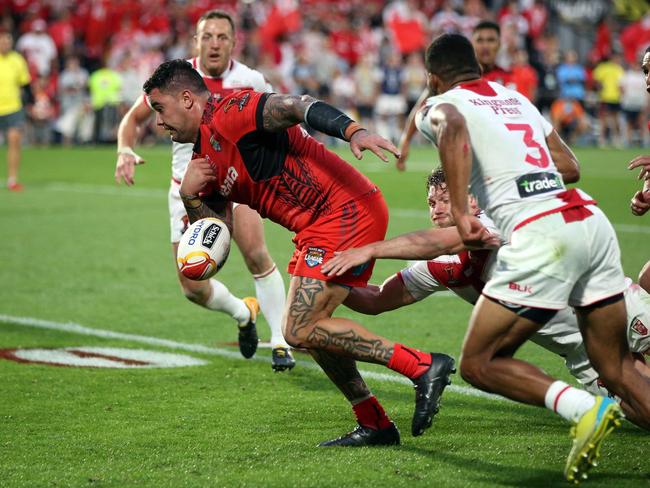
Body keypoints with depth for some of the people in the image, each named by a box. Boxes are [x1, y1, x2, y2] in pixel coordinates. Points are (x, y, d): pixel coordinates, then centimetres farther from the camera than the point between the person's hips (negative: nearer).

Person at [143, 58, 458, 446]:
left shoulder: (230, 114, -9)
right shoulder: (205, 163, 19)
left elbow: (298, 107, -24)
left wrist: (354, 131, -40)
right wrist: (189, 197, -2)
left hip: (345, 214, -10)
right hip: (325, 226, 10)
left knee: (300, 330, -11)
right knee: (309, 329, 16)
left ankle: (423, 367, -12)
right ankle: (375, 425, 20)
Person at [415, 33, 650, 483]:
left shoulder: (439, 105, 8)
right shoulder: (516, 97, 27)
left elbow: (453, 130, -17)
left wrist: (460, 214, -21)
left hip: (542, 236, -7)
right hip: (594, 221, 7)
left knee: (480, 365, 4)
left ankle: (584, 408, -15)